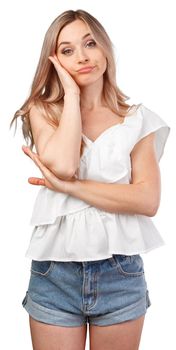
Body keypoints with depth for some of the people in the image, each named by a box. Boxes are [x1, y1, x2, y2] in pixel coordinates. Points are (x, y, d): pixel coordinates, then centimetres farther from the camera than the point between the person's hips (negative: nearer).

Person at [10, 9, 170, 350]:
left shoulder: (137, 119, 2)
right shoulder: (43, 110, 1)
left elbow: (148, 200, -10)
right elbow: (63, 165, -19)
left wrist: (67, 186, -16)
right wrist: (71, 93, -9)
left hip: (121, 273, 1)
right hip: (54, 273, -1)